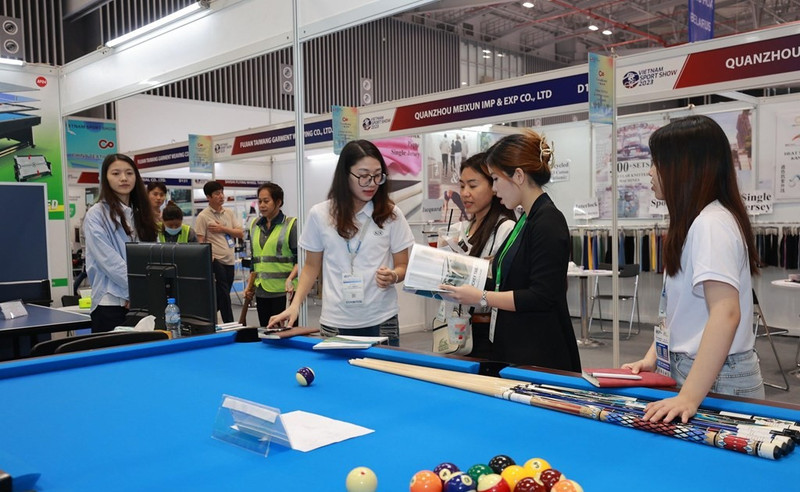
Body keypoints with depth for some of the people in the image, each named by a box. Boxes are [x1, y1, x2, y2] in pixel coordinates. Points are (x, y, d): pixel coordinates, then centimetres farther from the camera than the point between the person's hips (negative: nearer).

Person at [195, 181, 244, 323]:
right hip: (216, 261, -6)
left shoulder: (229, 214, 13)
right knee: (224, 297, -7)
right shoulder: (203, 216, -5)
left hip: (229, 260, 6)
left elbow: (240, 233, 8)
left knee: (222, 298, 11)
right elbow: (200, 242, -9)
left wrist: (223, 228, -7)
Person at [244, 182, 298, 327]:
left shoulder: (291, 225, -3)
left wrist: (290, 279, -22)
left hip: (284, 291, -5)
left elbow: (300, 259, -7)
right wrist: (250, 285, 20)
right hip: (261, 290, 5)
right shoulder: (255, 226, 15)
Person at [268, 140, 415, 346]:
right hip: (335, 322, 0)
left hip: (380, 321, 0)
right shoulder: (319, 214, -1)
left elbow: (403, 266, 5)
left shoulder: (391, 214, -2)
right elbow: (312, 266, 9)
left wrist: (392, 276, -18)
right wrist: (295, 304, -4)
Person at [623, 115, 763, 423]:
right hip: (689, 368, 9)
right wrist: (652, 358, 8)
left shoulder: (712, 224, -19)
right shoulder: (693, 223, 10)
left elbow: (726, 314, -28)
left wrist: (690, 396, -31)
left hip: (717, 380, -9)